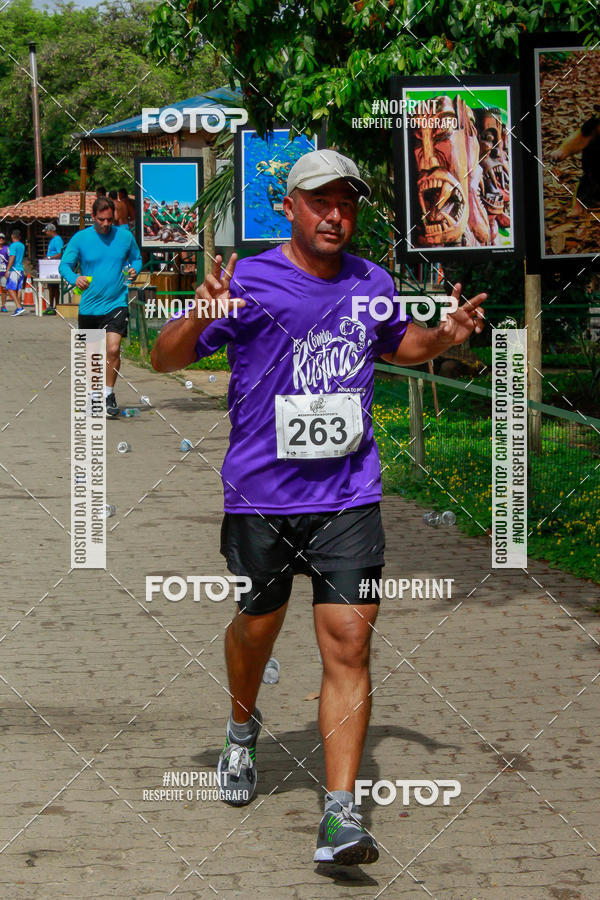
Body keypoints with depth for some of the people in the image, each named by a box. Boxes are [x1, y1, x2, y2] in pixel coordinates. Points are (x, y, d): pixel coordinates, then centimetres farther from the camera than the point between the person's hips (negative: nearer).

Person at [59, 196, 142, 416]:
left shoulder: (125, 236, 2)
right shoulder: (80, 239, -2)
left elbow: (136, 258, 16)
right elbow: (64, 265, -1)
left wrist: (134, 269, -7)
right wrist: (74, 278, -23)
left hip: (116, 304, -1)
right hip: (88, 306, 1)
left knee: (113, 349, -19)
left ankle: (109, 394, -5)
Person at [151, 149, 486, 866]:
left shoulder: (371, 283, 6)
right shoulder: (250, 283, -7)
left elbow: (398, 345, 28)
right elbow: (165, 359, -7)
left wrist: (445, 335, 7)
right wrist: (200, 318, -28)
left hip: (349, 497, 2)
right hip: (261, 494, -2)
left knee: (348, 643, -9)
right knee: (258, 626, 15)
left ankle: (341, 816, -11)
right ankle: (242, 731, 48)